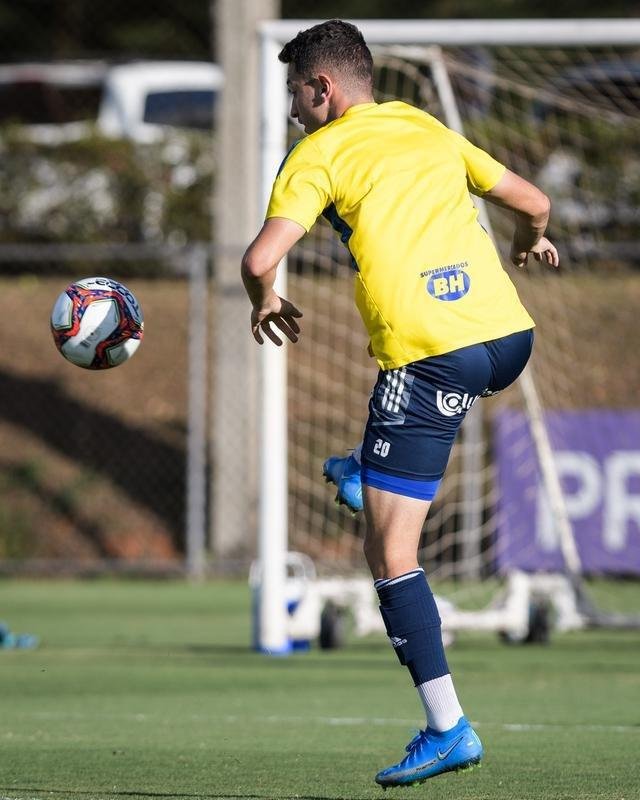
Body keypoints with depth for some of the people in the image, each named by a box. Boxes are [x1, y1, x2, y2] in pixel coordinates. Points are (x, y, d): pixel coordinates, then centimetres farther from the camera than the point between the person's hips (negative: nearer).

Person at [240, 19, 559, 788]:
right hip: (509, 334, 7)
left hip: (430, 356, -6)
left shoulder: (317, 155, 2)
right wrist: (530, 242, 48)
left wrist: (265, 306, 13)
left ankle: (447, 727, -8)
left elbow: (260, 259, -9)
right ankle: (373, 475, 61)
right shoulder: (427, 129, 18)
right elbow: (531, 202, 25)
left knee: (389, 555, -2)